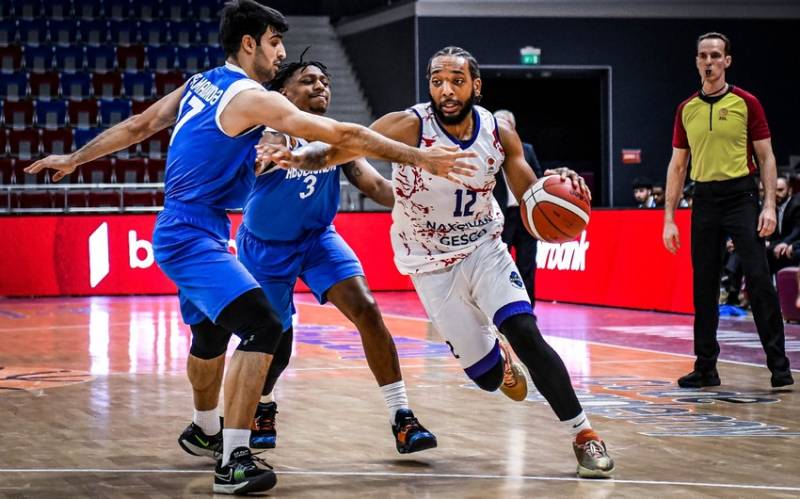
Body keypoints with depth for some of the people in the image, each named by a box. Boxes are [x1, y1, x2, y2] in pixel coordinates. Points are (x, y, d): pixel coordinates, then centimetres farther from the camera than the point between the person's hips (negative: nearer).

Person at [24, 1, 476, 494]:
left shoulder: (200, 85, 10)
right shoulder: (252, 97, -16)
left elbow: (138, 126, 17)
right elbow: (343, 134, -18)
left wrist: (76, 158, 28)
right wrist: (420, 157, -16)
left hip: (185, 232, 10)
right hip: (193, 237, -10)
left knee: (212, 332, 27)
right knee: (262, 326, -22)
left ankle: (204, 430, 49)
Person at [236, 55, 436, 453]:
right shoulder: (271, 132, -21)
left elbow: (375, 185, -14)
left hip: (317, 238, 3)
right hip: (266, 246, -3)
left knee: (366, 309, -18)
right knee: (275, 348, 1)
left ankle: (401, 418, -13)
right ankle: (263, 408, 37)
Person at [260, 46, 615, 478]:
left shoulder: (500, 134, -10)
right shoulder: (409, 127, -21)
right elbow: (342, 146, -30)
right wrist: (299, 155, -51)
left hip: (484, 250, 2)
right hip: (433, 266, -1)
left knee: (526, 335, -20)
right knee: (487, 376, 0)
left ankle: (583, 434, -7)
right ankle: (499, 361, 40)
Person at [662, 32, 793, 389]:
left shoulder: (746, 103, 0)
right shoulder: (686, 110, 10)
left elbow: (766, 157, 1)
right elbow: (677, 165, 13)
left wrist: (769, 206, -10)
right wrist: (669, 218, 8)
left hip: (740, 196, -3)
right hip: (704, 201, 4)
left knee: (759, 279, -9)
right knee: (703, 286, 5)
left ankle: (779, 365, -4)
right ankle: (706, 366, 13)